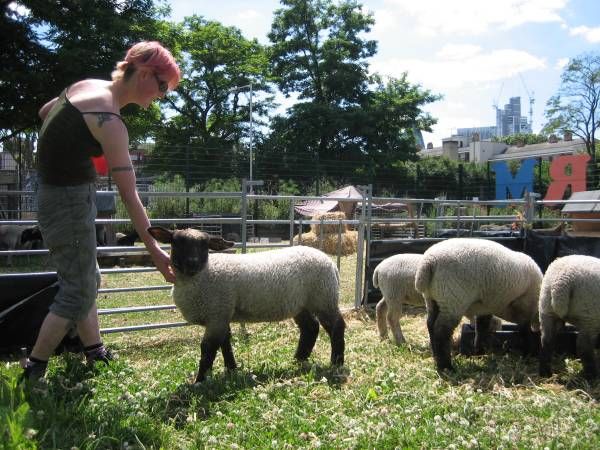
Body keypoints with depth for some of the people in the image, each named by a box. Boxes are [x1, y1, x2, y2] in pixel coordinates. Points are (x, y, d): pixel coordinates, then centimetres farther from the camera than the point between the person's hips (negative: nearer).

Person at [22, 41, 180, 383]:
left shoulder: (88, 86, 2)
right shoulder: (108, 121, -24)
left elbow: (45, 112, 20)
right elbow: (129, 195, -24)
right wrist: (155, 251, -21)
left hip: (57, 192, 10)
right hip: (69, 199, -10)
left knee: (88, 280, 18)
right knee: (78, 292, 1)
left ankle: (96, 354, 31)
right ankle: (32, 373, 12)